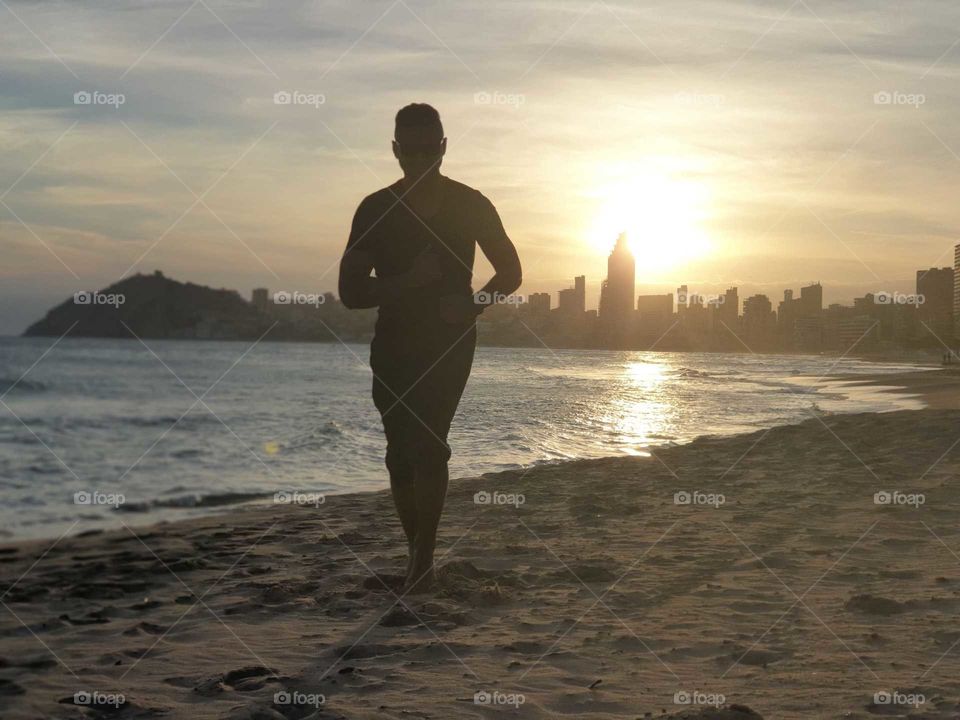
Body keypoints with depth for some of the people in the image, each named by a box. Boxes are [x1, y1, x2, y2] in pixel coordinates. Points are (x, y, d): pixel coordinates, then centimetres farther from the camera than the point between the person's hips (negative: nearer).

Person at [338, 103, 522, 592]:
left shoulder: (470, 205, -1)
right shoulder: (375, 210, -1)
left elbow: (510, 272, 9)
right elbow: (350, 291, -5)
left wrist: (473, 305, -11)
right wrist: (406, 281, -22)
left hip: (450, 341, -2)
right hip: (394, 345, 2)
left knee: (427, 445, -17)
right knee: (402, 452, 6)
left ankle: (422, 560, -16)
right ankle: (418, 556, 21)